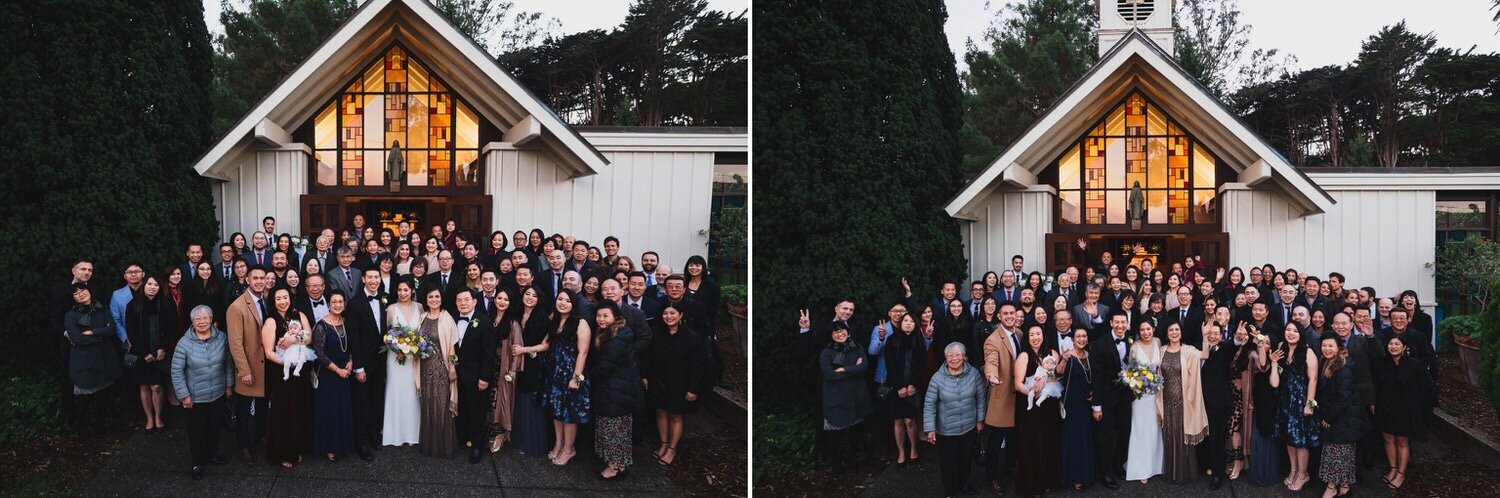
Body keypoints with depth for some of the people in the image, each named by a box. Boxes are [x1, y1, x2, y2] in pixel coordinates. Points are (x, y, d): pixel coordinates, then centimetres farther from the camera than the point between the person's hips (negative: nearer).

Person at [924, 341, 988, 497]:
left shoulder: (973, 373, -9)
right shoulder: (937, 378, -15)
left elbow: (980, 398, 1)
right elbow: (929, 405, -12)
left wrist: (980, 420, 5)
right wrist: (930, 429, -14)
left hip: (969, 427, 2)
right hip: (946, 431, -2)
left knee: (965, 458, 21)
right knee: (948, 462, 7)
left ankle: (963, 483, 46)